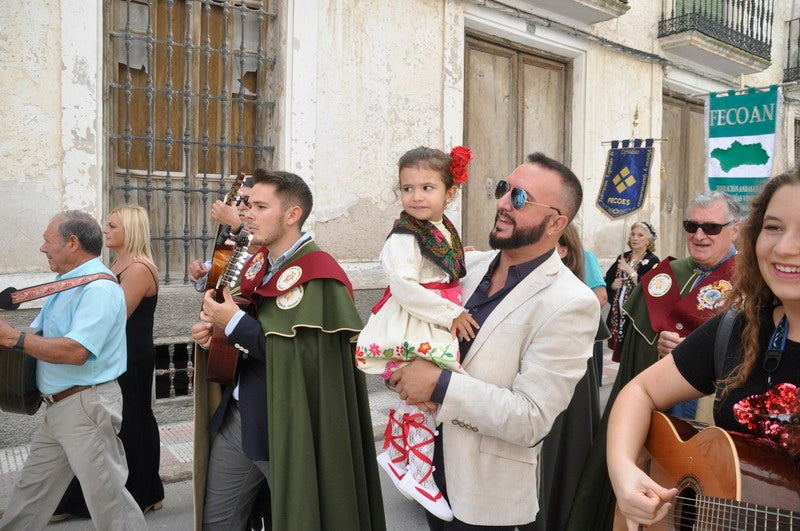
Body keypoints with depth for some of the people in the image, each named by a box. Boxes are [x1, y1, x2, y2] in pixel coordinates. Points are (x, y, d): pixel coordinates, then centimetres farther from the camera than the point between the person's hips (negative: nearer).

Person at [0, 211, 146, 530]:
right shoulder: (67, 283, 14)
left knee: (107, 497, -1)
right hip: (57, 407, 10)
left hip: (86, 407, -10)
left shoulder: (98, 287, -18)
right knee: (30, 493, 21)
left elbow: (75, 351, -28)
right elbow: (45, 338, 17)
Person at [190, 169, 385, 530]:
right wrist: (211, 331, -2)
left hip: (287, 430, -8)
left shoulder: (318, 278, -18)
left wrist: (234, 324, -21)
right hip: (235, 418, 8)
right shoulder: (256, 266, 8)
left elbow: (305, 358, -25)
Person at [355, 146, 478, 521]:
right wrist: (450, 315, -23)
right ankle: (420, 476, 14)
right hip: (413, 331, -8)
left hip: (439, 326, 8)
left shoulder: (446, 232, 10)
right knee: (422, 399, -3)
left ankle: (394, 454, 39)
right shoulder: (404, 237, -16)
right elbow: (405, 289, -26)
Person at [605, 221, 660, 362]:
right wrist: (613, 285, -3)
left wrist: (629, 270, -15)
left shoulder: (652, 261, -4)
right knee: (620, 351, 8)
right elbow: (607, 280, 18)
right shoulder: (623, 257, 14)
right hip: (618, 313, 5)